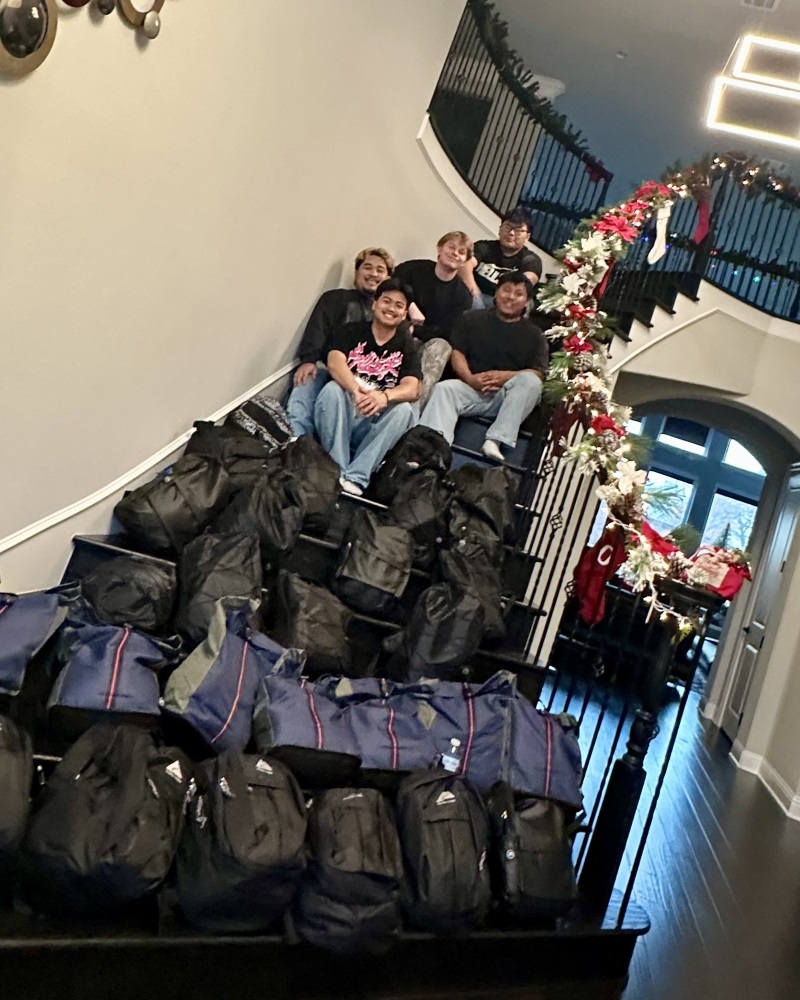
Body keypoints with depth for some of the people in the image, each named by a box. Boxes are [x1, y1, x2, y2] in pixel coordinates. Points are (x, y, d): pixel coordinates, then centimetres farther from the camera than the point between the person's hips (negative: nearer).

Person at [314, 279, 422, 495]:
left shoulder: (406, 345, 7)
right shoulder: (350, 331, 6)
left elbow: (412, 388, -11)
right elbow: (335, 363, -15)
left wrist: (384, 396, -35)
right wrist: (356, 391, -37)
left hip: (374, 425, 1)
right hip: (341, 418, -1)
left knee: (404, 410, -27)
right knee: (332, 390, -29)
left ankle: (355, 479, -34)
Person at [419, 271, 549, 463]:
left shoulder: (534, 335, 16)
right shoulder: (472, 320, 19)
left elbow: (538, 374, 3)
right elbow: (457, 353, 8)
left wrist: (504, 376, -15)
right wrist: (470, 378, -12)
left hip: (507, 397, 0)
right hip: (471, 388, 1)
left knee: (530, 381, -29)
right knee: (444, 388, -29)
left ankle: (496, 440, -38)